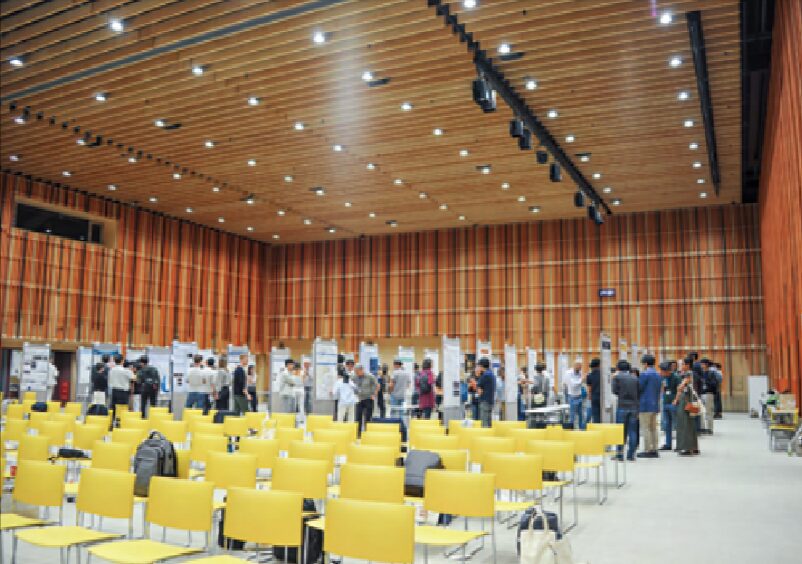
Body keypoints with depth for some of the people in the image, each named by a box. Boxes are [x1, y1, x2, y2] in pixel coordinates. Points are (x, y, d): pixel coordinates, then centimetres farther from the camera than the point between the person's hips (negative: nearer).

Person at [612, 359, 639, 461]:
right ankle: (631, 455, 7)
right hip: (634, 407, 3)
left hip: (622, 406, -3)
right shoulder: (635, 378, 9)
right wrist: (637, 407, 15)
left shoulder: (617, 377, -3)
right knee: (632, 431, 6)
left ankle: (620, 455, 3)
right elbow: (639, 392, 8)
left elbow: (615, 391, -3)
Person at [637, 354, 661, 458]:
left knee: (645, 429, -4)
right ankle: (654, 450, 12)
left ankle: (648, 450, -5)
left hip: (645, 405, -8)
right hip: (655, 405, 8)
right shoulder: (658, 375, 13)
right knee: (653, 428, 11)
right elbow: (659, 391, 17)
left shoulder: (645, 374, -13)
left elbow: (639, 388, -13)